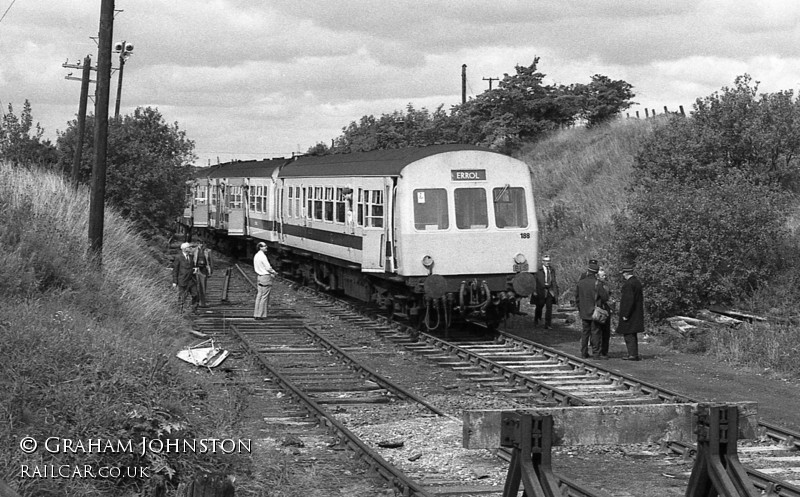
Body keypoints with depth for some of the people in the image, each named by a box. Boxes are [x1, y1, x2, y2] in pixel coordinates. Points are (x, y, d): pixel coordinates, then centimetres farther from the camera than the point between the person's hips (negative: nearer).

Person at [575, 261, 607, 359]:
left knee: (584, 332, 11)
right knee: (595, 333, 2)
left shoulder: (580, 283, 0)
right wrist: (605, 291, 8)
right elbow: (605, 298, -12)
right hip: (595, 313, -4)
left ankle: (584, 353, 13)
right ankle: (596, 353, 3)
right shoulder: (597, 284, -14)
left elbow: (577, 298, 9)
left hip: (584, 313, 4)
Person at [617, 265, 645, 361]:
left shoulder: (628, 284, -19)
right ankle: (634, 354, 19)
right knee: (633, 334, 16)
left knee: (628, 334, -5)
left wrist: (626, 315, -21)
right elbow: (641, 298, 16)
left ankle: (633, 355, -6)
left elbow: (629, 300, -24)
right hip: (637, 313, 10)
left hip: (629, 313, -9)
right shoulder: (637, 282, 11)